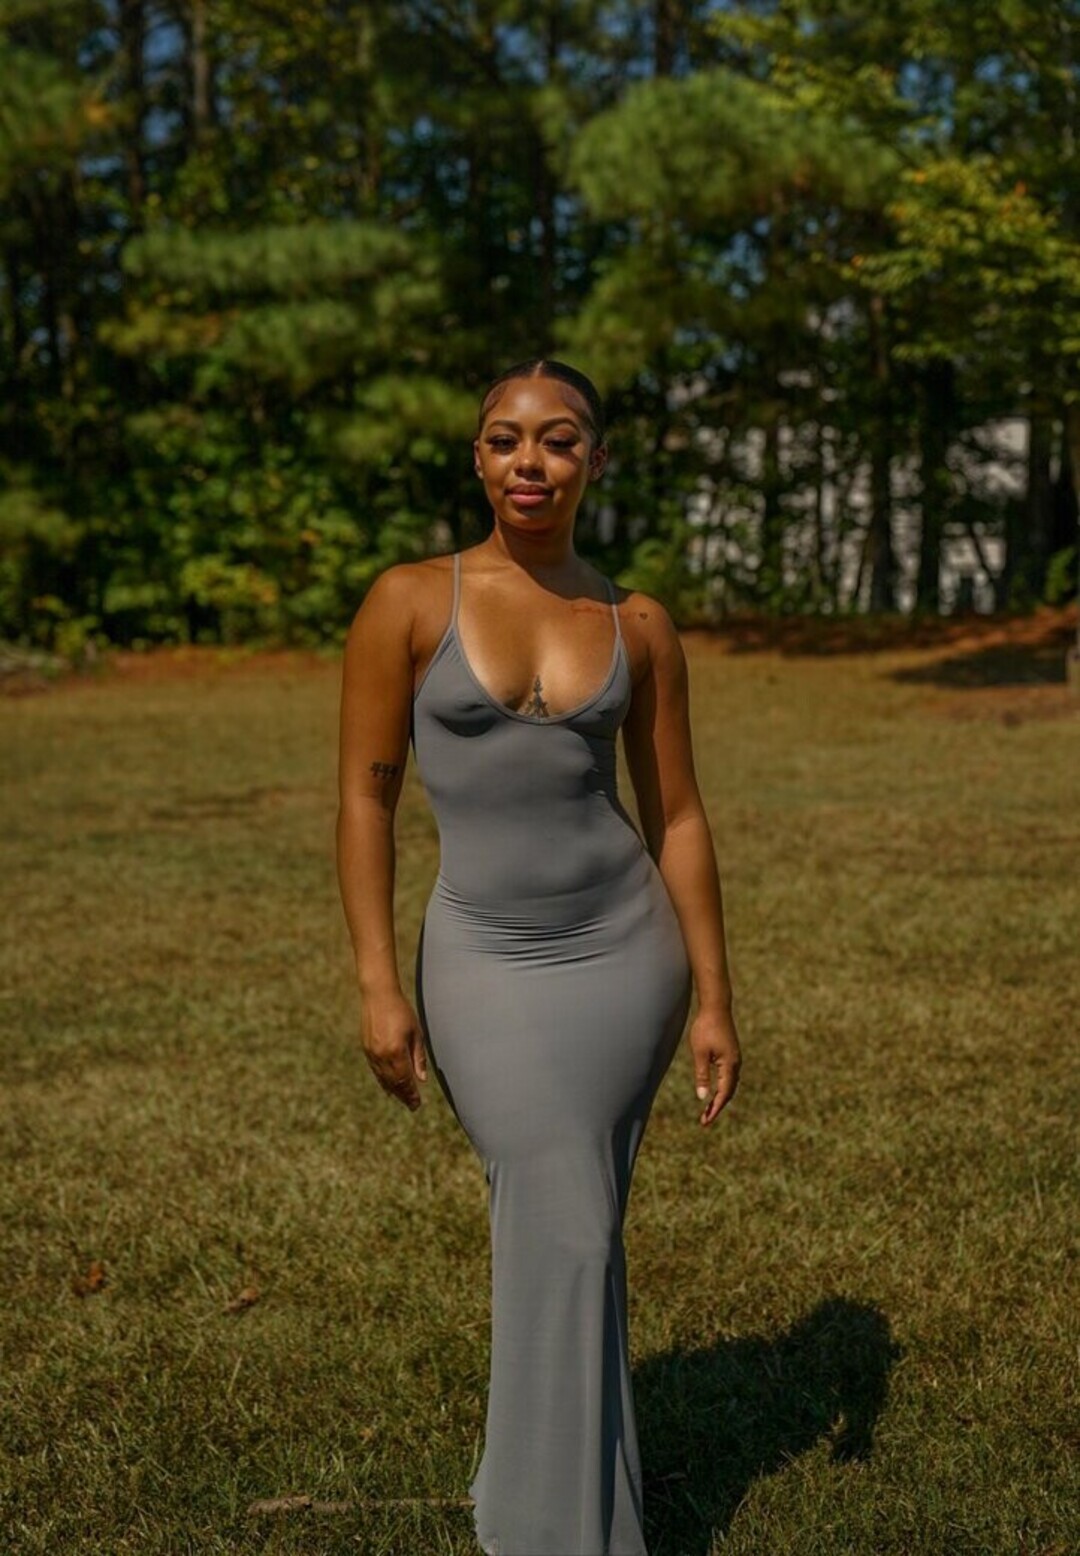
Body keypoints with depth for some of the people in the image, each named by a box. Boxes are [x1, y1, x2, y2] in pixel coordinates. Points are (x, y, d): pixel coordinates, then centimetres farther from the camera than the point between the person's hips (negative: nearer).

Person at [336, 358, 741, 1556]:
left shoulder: (638, 626, 1)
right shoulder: (407, 601, -6)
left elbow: (678, 818, 5)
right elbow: (365, 795, -5)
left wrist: (714, 1001, 3)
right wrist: (378, 988, -10)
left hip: (626, 951, 2)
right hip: (489, 964, -2)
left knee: (564, 1228, 11)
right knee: (567, 1235, -3)